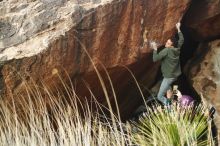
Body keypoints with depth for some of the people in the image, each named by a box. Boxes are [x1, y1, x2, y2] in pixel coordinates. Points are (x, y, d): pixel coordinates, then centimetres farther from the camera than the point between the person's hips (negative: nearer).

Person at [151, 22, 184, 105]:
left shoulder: (166, 51, -20)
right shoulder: (177, 49, -1)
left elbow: (155, 59, -23)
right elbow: (181, 40, 18)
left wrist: (155, 49, -14)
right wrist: (178, 29, 23)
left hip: (169, 77, -8)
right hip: (176, 75, 8)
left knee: (160, 97, -4)